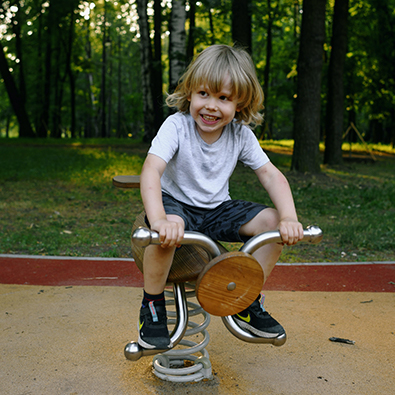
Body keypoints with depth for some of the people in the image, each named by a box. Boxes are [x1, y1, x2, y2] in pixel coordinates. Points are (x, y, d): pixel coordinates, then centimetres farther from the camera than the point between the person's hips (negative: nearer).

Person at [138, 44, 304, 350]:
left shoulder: (241, 134, -7)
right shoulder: (176, 126, -19)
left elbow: (271, 175, -7)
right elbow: (151, 170, -32)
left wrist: (289, 218, -25)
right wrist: (159, 220, -50)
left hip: (217, 209, 5)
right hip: (177, 203, -4)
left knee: (274, 222, -14)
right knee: (168, 231, -39)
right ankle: (152, 307, -11)